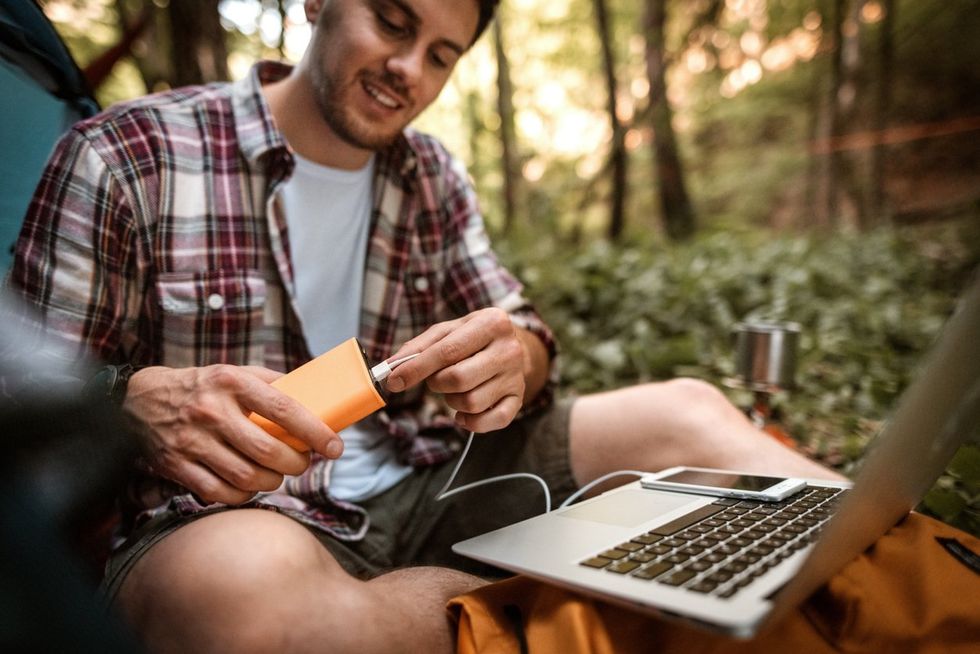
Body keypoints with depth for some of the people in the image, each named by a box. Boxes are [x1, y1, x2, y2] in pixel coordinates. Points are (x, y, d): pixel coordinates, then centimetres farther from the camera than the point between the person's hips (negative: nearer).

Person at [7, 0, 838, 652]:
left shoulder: (433, 177, 9)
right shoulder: (125, 156, -5)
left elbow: (524, 333, 7)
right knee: (253, 581, -39)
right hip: (222, 518, -3)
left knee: (683, 414, -11)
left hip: (417, 490, 4)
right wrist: (142, 400, -28)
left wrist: (515, 358, -18)